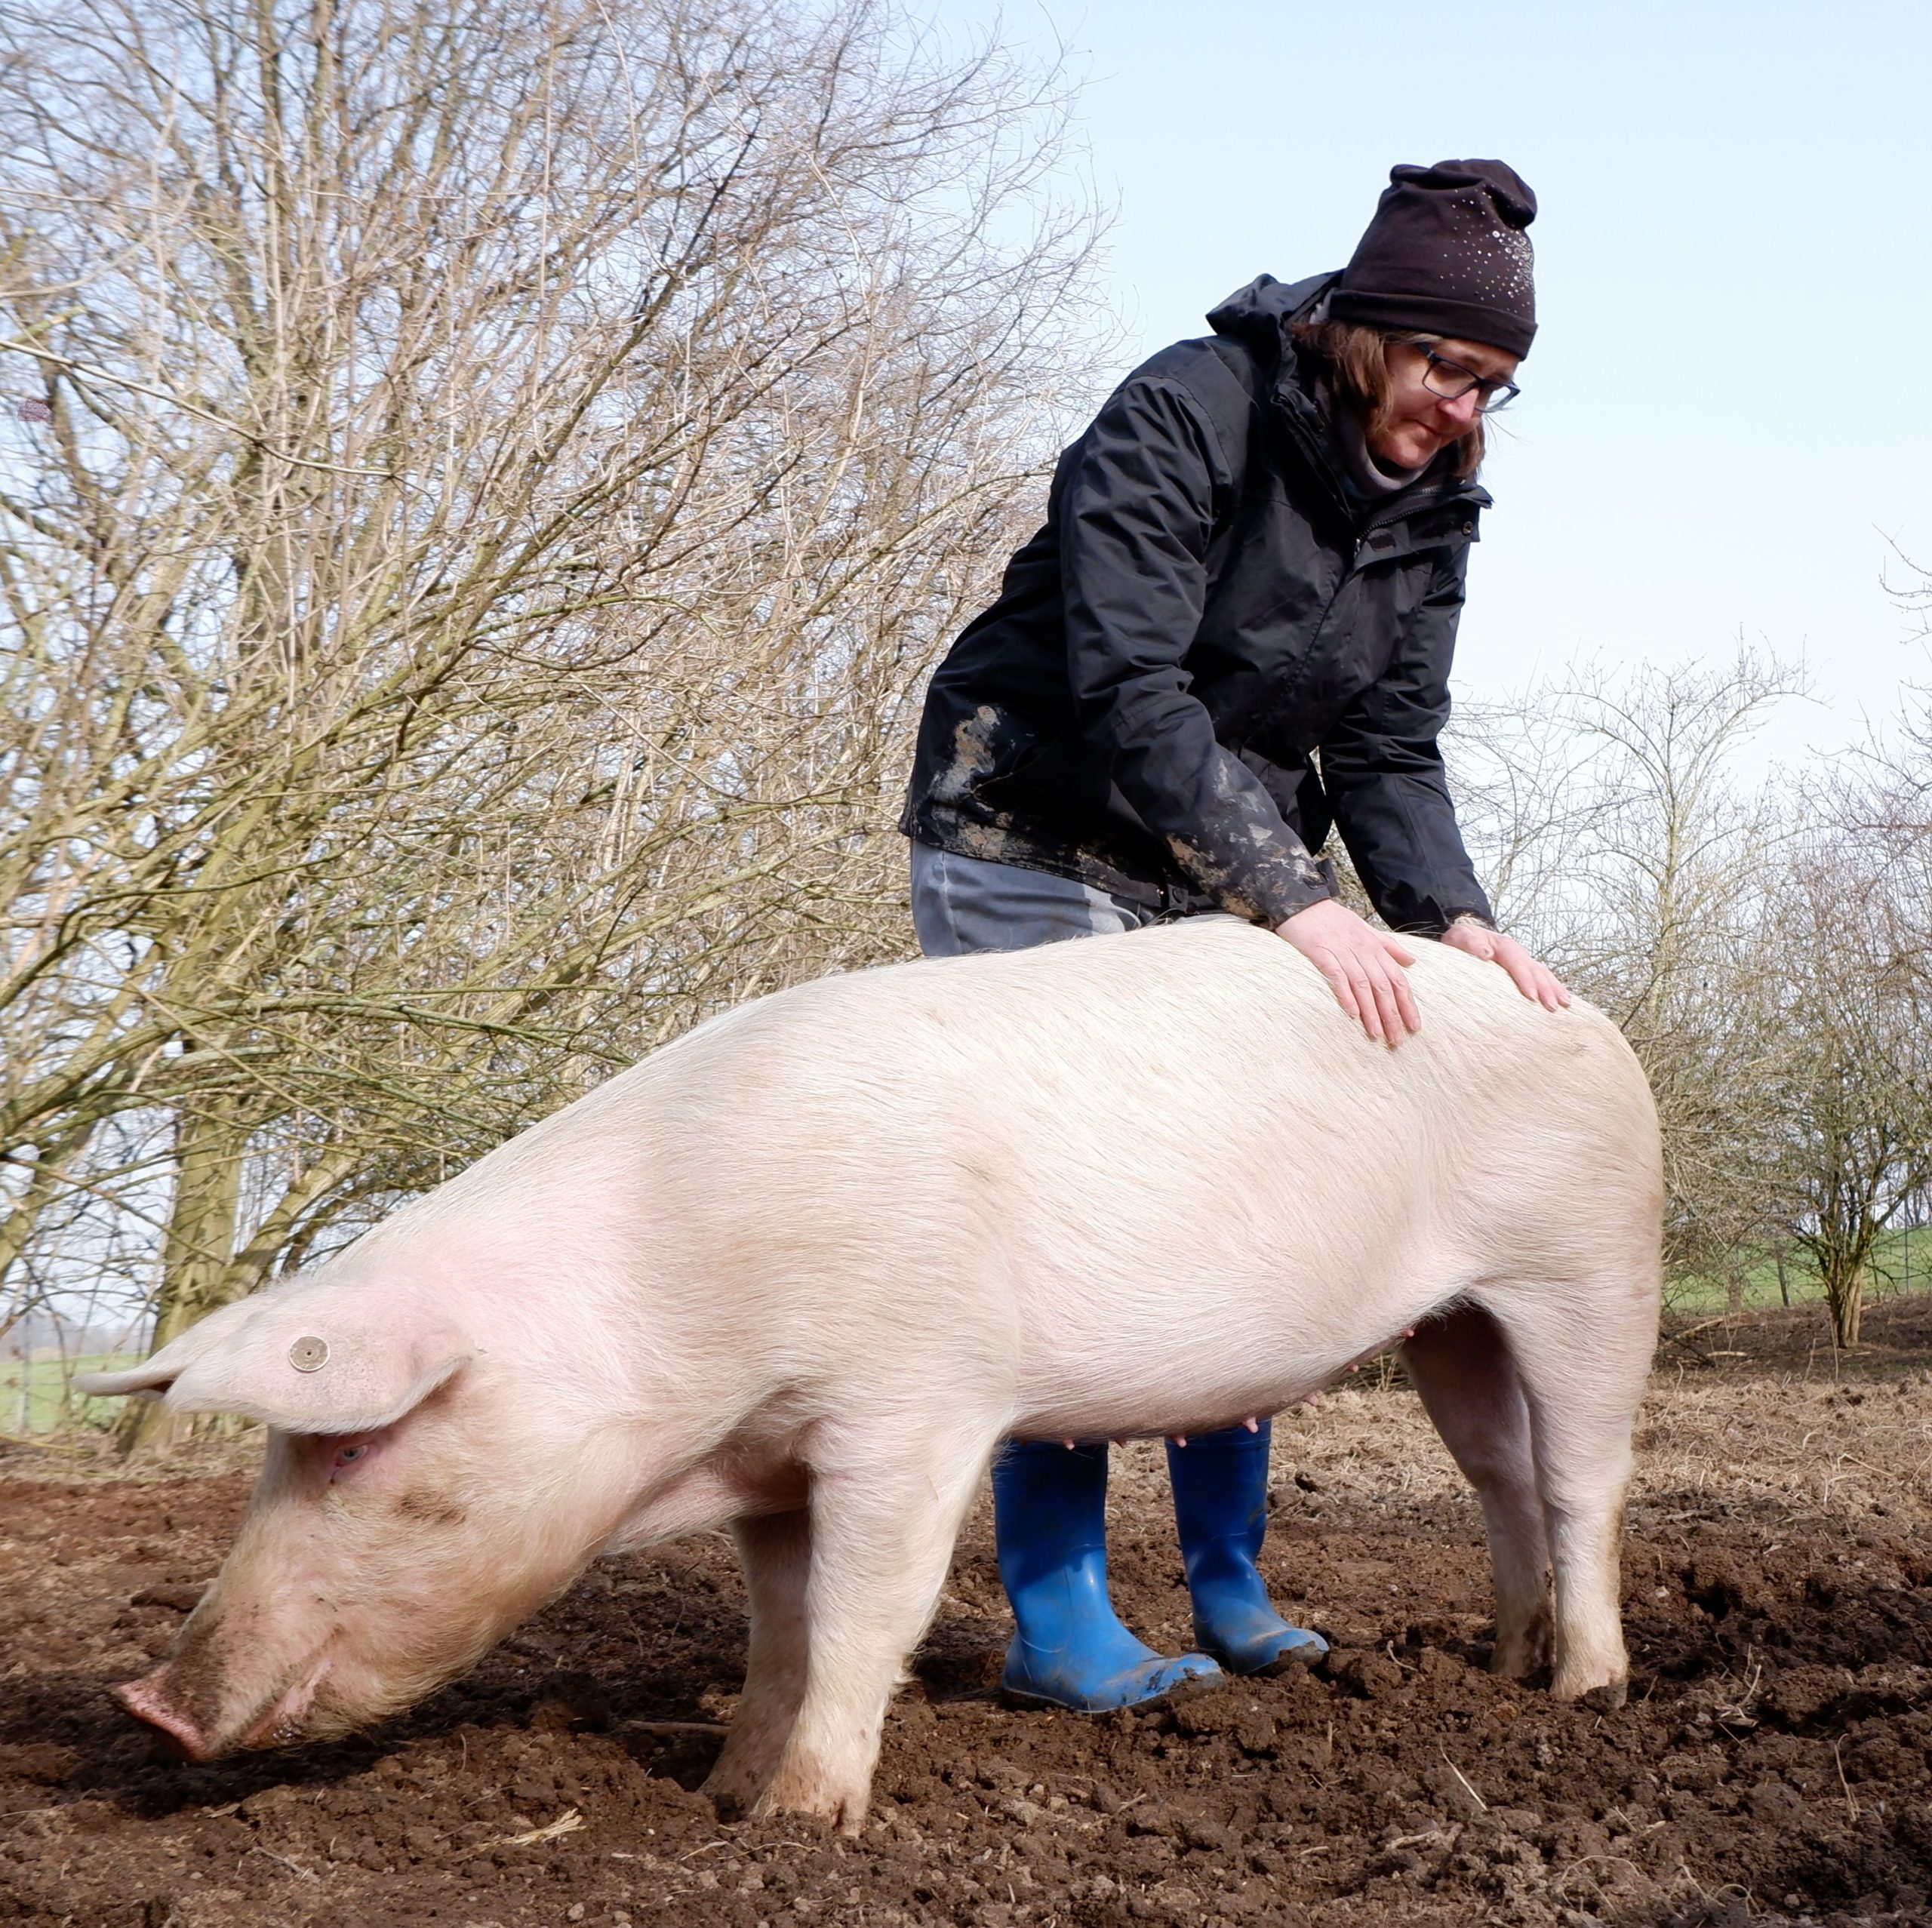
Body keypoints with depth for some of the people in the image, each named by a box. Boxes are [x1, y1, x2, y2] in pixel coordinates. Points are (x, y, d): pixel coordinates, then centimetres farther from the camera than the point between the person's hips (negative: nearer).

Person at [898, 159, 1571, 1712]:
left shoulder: (1429, 504, 2)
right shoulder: (1186, 416, -20)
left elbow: (1391, 749, 0)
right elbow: (1128, 688, -28)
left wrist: (1453, 916, -19)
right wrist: (1299, 903, -34)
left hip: (1227, 869, 7)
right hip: (1038, 840, -7)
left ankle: (1230, 1589, 17)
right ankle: (1056, 1620, -5)